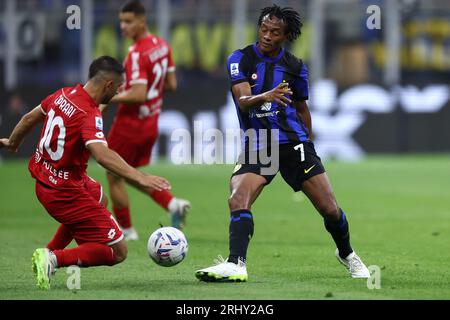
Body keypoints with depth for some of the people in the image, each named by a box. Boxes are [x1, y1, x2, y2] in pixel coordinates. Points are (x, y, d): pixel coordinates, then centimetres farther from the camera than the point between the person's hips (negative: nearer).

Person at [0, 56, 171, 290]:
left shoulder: (64, 94, 1)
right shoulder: (89, 115, -24)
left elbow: (30, 119, 17)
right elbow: (102, 155, -42)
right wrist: (140, 178, -47)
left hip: (43, 180, 9)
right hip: (65, 194, -9)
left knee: (99, 198, 38)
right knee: (117, 252, -3)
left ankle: (50, 251, 28)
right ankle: (53, 259, -14)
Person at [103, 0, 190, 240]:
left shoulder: (137, 54, -23)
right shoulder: (162, 46, 3)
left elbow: (138, 95, -29)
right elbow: (171, 85, 10)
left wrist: (110, 98, -18)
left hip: (130, 123, -8)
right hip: (151, 123, 8)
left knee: (114, 176, 7)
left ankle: (126, 230, 13)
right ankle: (172, 204, 4)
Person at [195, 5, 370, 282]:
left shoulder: (295, 67, 5)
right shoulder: (241, 59, -2)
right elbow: (242, 101, -17)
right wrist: (265, 97, -38)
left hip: (294, 142, 1)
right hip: (256, 145, -1)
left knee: (330, 209, -2)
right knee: (238, 199, -27)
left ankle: (347, 255, 25)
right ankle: (236, 265, -33)